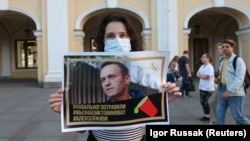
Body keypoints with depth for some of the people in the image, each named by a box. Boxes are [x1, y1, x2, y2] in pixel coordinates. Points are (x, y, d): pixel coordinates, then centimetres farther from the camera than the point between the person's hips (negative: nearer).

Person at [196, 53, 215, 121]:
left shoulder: (210, 67, -14)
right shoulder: (202, 66, 13)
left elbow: (206, 76, -22)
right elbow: (197, 74, 8)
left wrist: (200, 75, -5)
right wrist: (202, 75, -11)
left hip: (207, 88, -9)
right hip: (202, 87, 9)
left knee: (204, 101, -2)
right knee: (202, 101, 12)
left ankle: (207, 116, 11)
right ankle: (206, 115, 24)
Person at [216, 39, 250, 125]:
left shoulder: (238, 61, -11)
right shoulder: (223, 61, 14)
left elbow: (239, 79, -21)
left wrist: (229, 91, -28)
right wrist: (219, 79, 4)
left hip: (235, 93, -7)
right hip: (222, 90, 8)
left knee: (238, 117, 0)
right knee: (219, 114, 6)